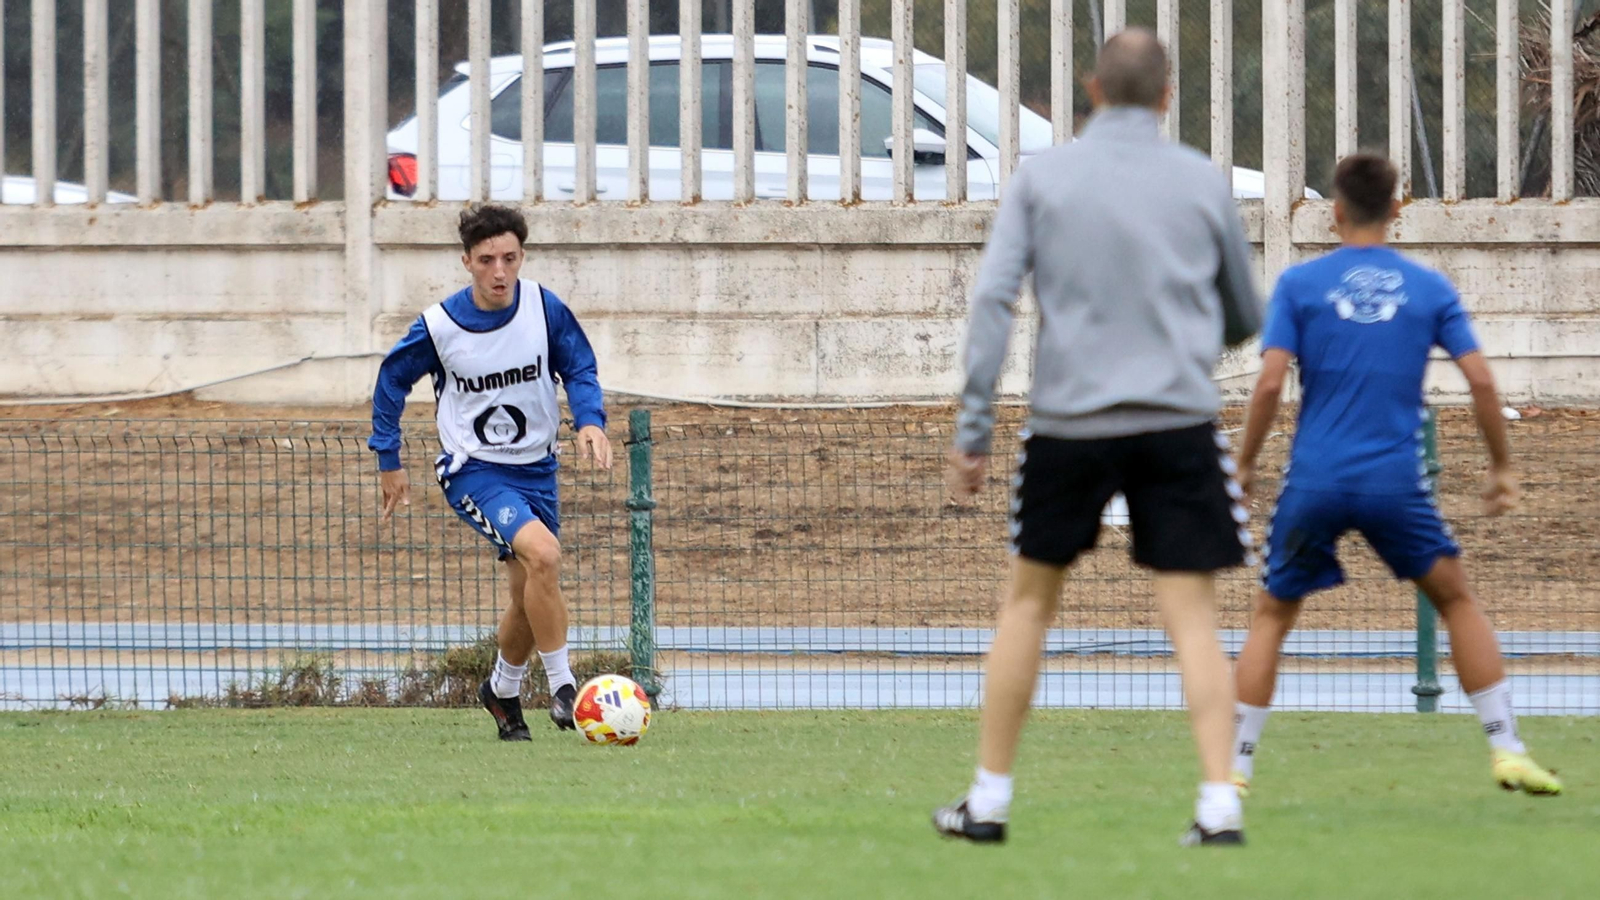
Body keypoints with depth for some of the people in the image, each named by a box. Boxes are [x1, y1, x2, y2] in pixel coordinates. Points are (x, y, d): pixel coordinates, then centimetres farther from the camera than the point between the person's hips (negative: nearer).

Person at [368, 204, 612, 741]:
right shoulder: (439, 326, -14)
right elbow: (392, 380, 3)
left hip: (535, 469, 4)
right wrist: (389, 461, 6)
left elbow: (579, 369, 4)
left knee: (531, 597, 9)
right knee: (544, 554, -28)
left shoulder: (545, 309, -10)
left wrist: (590, 421, -15)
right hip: (473, 470, -4)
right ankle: (562, 688, -19)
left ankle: (503, 691, 37)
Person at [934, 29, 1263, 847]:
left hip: (1069, 422, 0)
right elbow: (1244, 319, 16)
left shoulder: (1041, 179, 3)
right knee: (1190, 617, -1)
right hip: (1178, 421, 0)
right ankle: (1219, 802, -13)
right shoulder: (1203, 183, 6)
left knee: (1028, 601, 14)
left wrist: (973, 429, -3)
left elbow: (992, 299, -4)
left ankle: (988, 799, 17)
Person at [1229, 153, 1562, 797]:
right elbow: (1480, 380, 0)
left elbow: (1270, 382, -7)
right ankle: (1507, 750, 9)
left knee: (1272, 615, 14)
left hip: (1315, 479, 0)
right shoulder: (1429, 288, 6)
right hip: (1397, 479, 0)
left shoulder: (1298, 284, 1)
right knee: (1456, 599, 17)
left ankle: (1235, 765, 6)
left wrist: (1245, 463, 4)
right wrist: (1502, 467, 11)